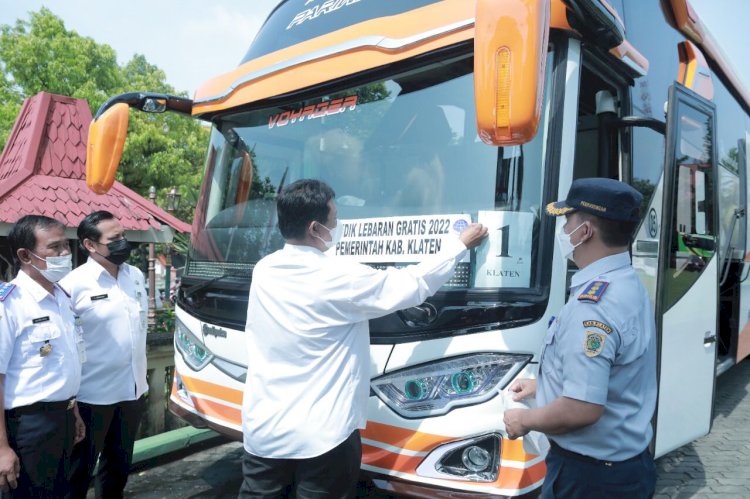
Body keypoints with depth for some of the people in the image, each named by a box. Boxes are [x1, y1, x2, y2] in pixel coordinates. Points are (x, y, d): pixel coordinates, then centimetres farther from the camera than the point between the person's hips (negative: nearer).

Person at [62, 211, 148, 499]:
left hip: (132, 388, 6)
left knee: (120, 463, 21)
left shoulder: (136, 276, 4)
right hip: (93, 393, -6)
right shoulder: (75, 284, -16)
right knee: (80, 468, 13)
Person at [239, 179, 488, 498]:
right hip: (321, 434, -6)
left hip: (263, 427, 6)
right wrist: (460, 244, 5)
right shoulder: (340, 279, -18)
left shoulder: (263, 271, 0)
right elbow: (415, 285, -9)